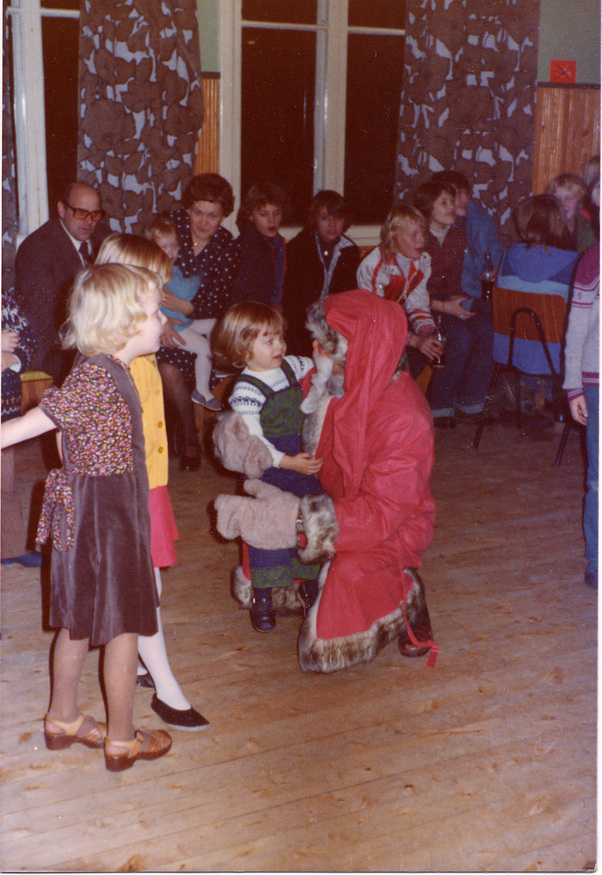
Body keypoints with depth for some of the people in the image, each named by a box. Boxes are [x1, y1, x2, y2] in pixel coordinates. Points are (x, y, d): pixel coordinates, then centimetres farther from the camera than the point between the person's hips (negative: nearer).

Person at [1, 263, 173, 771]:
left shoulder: (108, 370, 7)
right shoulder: (97, 377, -23)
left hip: (95, 509, 10)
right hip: (106, 513, -10)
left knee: (79, 622, 21)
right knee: (124, 629, 4)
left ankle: (63, 719, 36)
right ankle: (122, 741, 19)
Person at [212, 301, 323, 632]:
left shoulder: (291, 367, 4)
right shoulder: (245, 390, -17)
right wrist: (287, 462, -29)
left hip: (305, 467, 7)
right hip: (268, 473, -6)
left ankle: (313, 589, 32)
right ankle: (262, 600, 18)